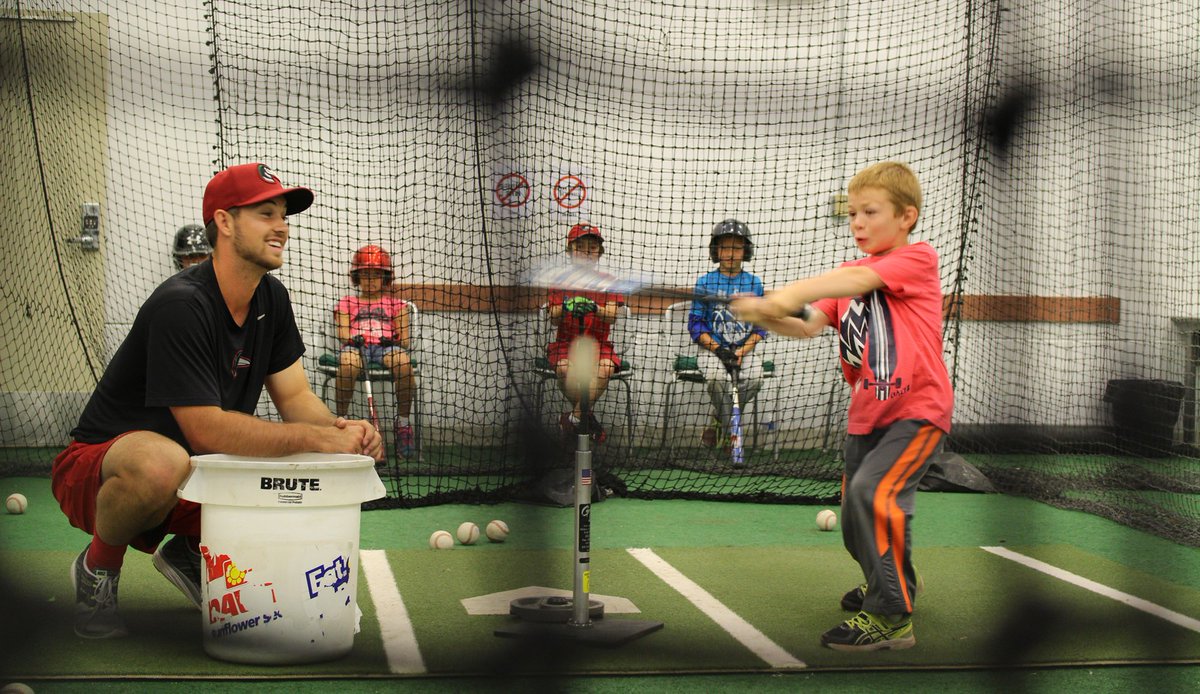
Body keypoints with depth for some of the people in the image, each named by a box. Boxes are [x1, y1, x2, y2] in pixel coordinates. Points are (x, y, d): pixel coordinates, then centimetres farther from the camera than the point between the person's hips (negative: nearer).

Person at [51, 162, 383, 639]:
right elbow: (206, 429, -30)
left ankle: (189, 549, 11)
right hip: (98, 469, -7)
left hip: (199, 477, 8)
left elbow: (295, 396, 3)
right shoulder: (182, 305, -26)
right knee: (162, 462, -42)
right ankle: (98, 566, -9)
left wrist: (339, 428, -20)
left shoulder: (271, 299, 1)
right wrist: (317, 439, -32)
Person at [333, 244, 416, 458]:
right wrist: (352, 338, -15)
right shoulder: (347, 303, 27)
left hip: (386, 346, 0)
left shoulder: (396, 304, 26)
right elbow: (343, 333, 10)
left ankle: (403, 423, -25)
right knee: (347, 363, -40)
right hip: (356, 347, 0)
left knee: (403, 362, -38)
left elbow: (404, 339, 15)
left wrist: (395, 340, -10)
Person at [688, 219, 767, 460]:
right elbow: (696, 323, 1)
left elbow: (761, 325, 7)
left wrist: (743, 351, -9)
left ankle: (719, 421, -5)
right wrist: (717, 348, -13)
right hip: (712, 349, -2)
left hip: (744, 350, 2)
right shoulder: (705, 282, 4)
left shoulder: (754, 283, 8)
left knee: (755, 377, -29)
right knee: (717, 377, -34)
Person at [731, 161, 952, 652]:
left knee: (874, 491, -27)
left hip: (919, 410, -7)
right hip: (867, 415, 7)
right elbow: (809, 325, -2)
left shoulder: (918, 259, -9)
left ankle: (892, 616, -18)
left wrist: (791, 293, -38)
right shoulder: (847, 277, 12)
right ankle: (885, 581, 44)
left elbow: (858, 279, -27)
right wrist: (767, 316, -22)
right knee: (856, 527, 15)